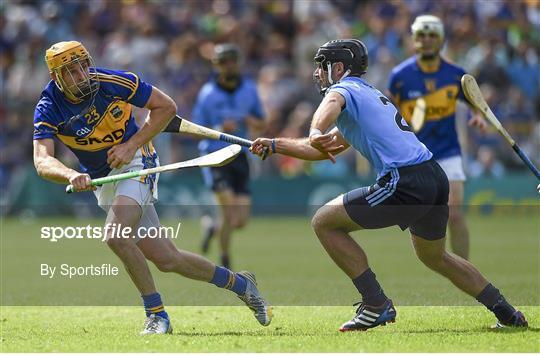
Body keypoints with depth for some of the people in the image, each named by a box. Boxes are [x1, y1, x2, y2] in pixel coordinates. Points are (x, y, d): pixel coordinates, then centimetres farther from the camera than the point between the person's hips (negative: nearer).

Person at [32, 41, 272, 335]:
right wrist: (72, 176, -51)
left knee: (115, 236, -29)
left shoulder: (110, 82, -19)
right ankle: (239, 283, 24)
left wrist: (131, 145, -19)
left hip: (135, 162, -4)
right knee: (166, 260, 3)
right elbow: (42, 161, -30)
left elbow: (166, 107, -8)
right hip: (103, 181, 4)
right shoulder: (49, 109, -15)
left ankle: (156, 315, -13)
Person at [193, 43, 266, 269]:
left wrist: (251, 121, -11)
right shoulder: (207, 94, -7)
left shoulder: (249, 89, 5)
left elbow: (261, 126, 13)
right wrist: (220, 129, -22)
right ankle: (225, 262, -3)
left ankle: (212, 227, 32)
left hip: (239, 157, 4)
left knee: (241, 220, -2)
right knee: (229, 207, -22)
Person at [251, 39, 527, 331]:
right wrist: (275, 145, 34)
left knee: (324, 222, 1)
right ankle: (506, 312, 33)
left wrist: (316, 134, -45)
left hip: (405, 183, -9)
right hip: (437, 178, 9)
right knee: (433, 256, 32)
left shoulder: (342, 90, 3)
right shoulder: (372, 94, 30)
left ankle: (376, 305, -3)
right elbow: (327, 151, 38)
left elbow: (330, 106, -25)